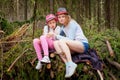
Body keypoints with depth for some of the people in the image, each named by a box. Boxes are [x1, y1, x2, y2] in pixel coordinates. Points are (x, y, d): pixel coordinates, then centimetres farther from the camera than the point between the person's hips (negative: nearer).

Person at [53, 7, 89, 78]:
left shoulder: (72, 24, -6)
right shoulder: (63, 27, 16)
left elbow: (70, 39, -14)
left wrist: (57, 36, -13)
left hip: (83, 45, -8)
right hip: (74, 46, 8)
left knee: (62, 41, -29)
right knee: (55, 43, -13)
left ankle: (71, 64, -31)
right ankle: (67, 64, -24)